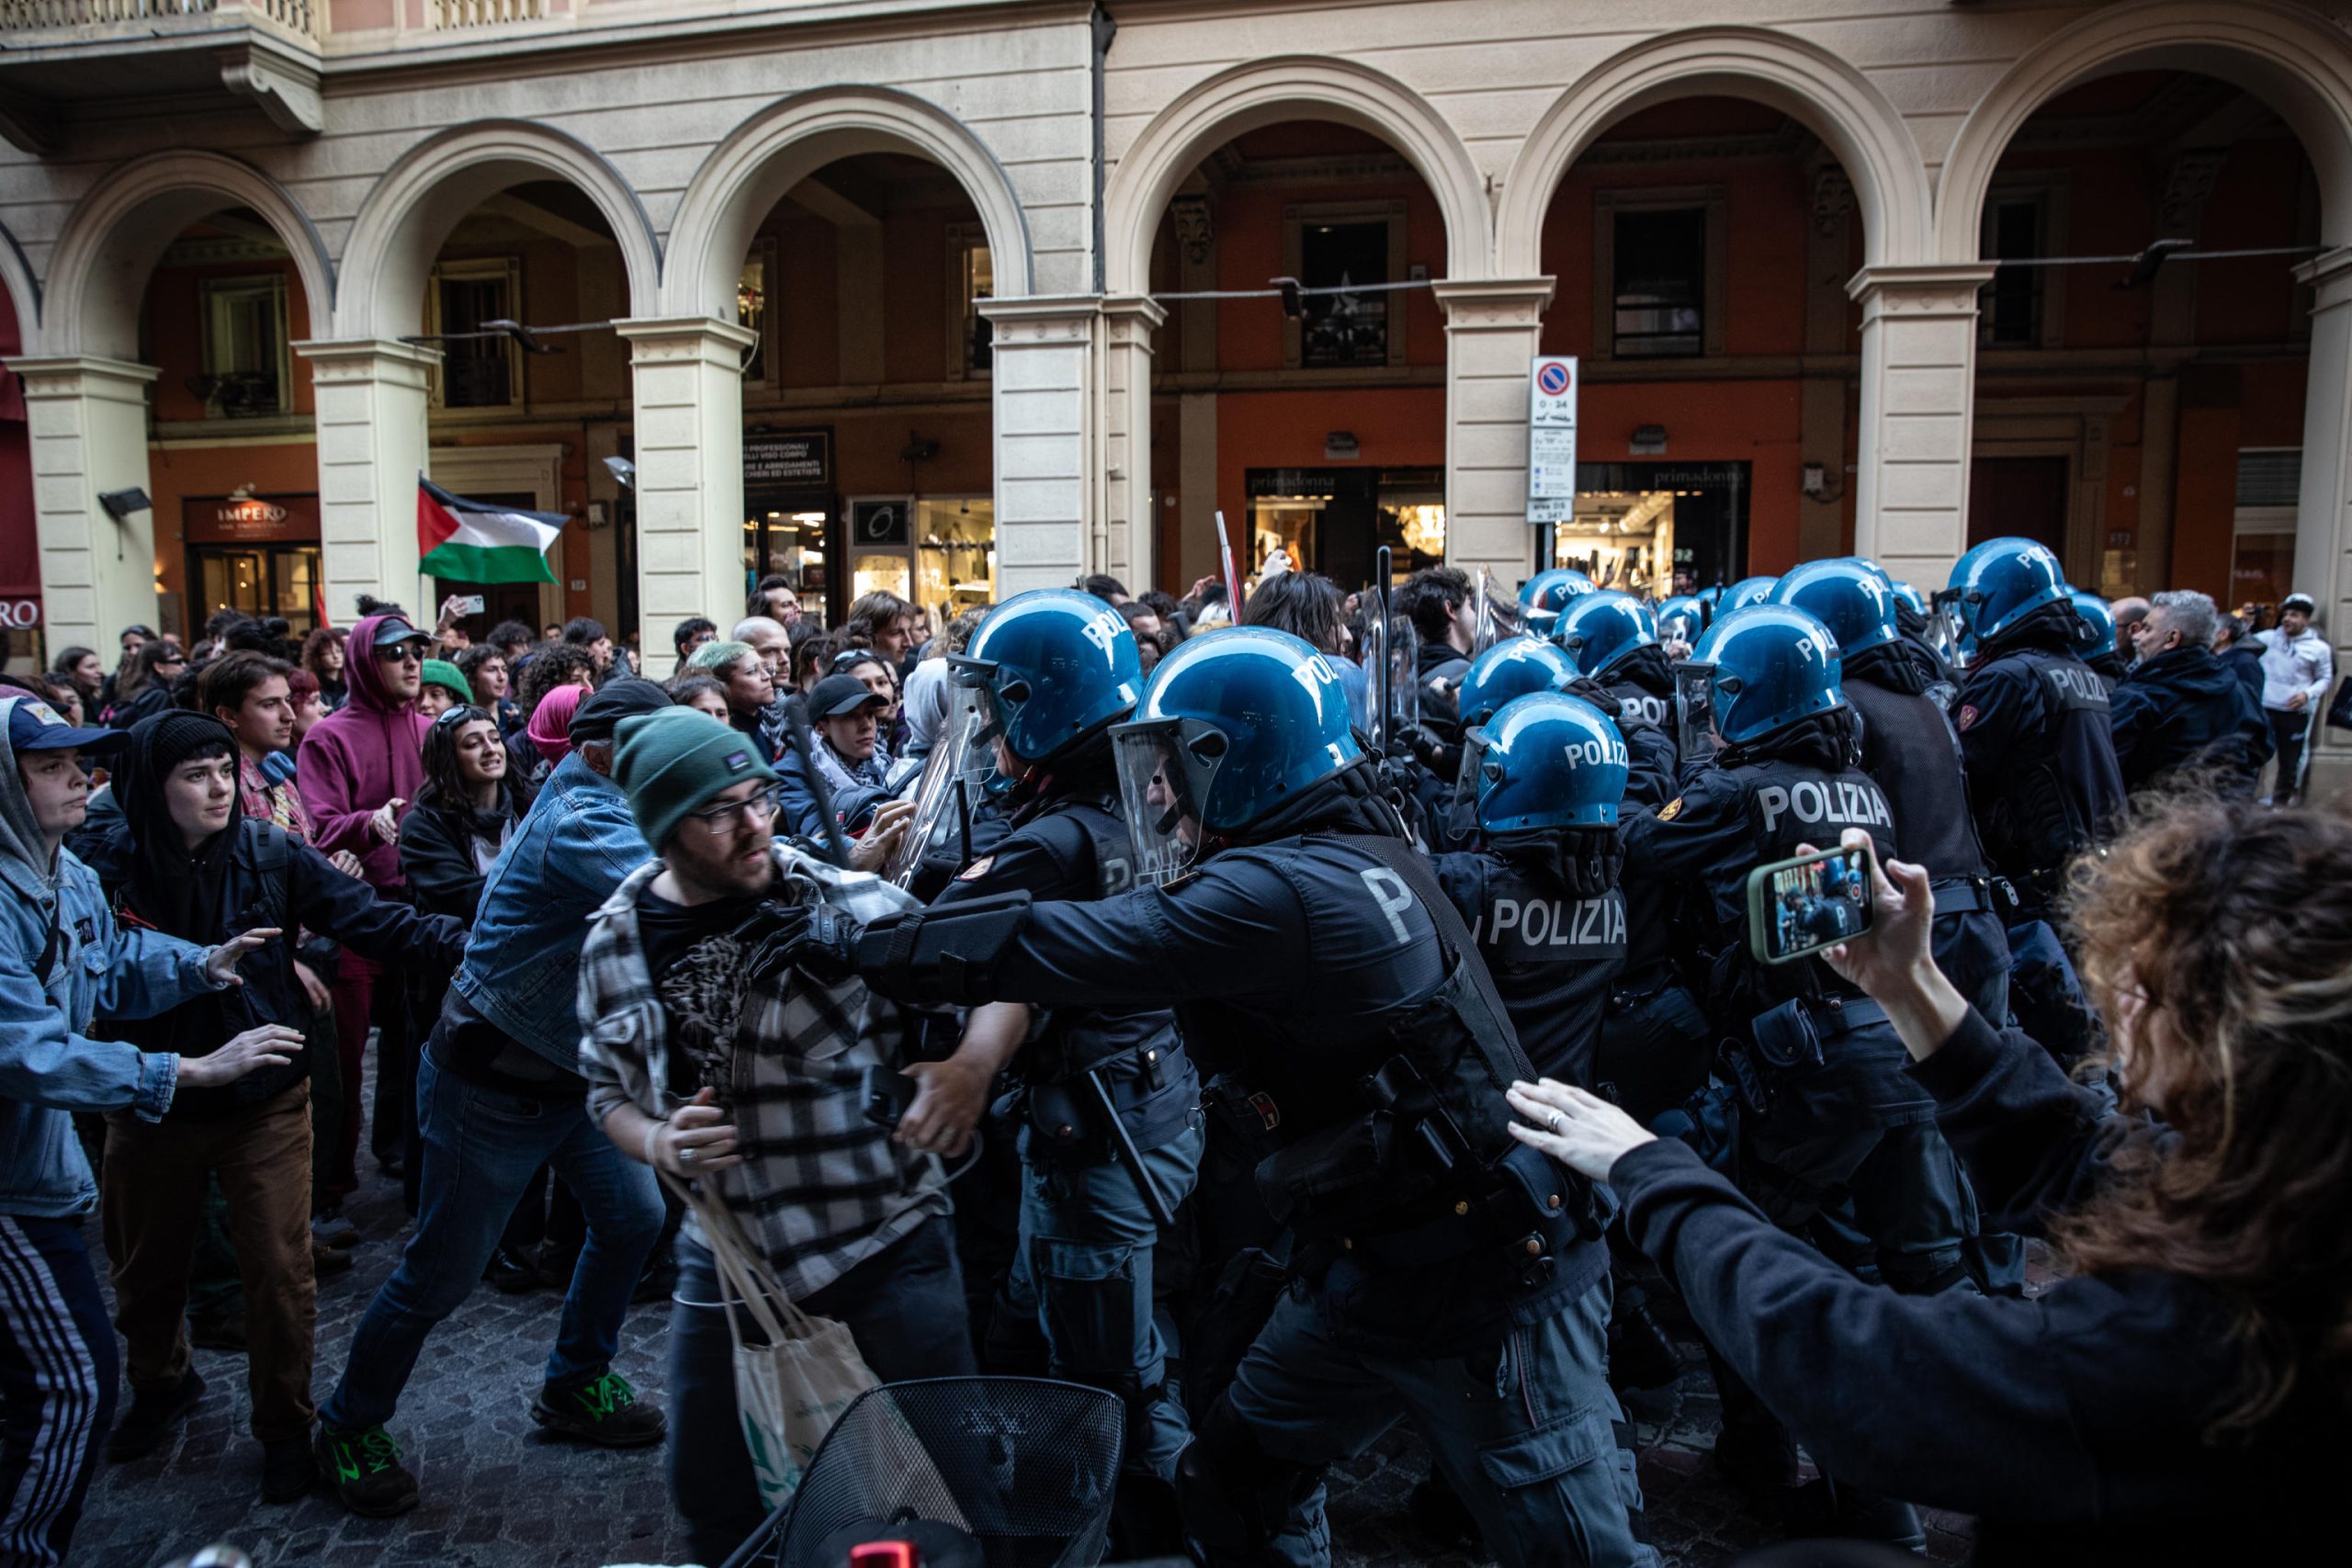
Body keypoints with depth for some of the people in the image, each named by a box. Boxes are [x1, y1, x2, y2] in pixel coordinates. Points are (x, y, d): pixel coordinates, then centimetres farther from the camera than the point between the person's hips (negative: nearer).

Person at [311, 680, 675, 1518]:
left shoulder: (601, 810, 3)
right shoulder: (577, 821, -28)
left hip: (574, 1074, 9)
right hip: (493, 1085, -9)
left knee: (631, 1219, 12)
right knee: (442, 1274, 5)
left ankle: (574, 1386, 33)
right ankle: (349, 1428, 29)